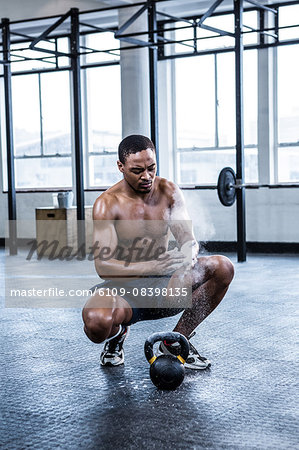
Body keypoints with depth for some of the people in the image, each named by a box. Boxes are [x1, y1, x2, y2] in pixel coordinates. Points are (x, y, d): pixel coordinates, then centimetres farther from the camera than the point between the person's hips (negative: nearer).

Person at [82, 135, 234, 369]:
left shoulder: (169, 192, -1)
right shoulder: (107, 204, -14)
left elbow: (189, 240, -7)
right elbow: (103, 265, -22)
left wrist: (186, 260, -33)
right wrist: (151, 267, -38)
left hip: (163, 287, 4)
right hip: (124, 289, -4)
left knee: (223, 267, -17)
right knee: (96, 323, -37)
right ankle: (118, 332, 6)